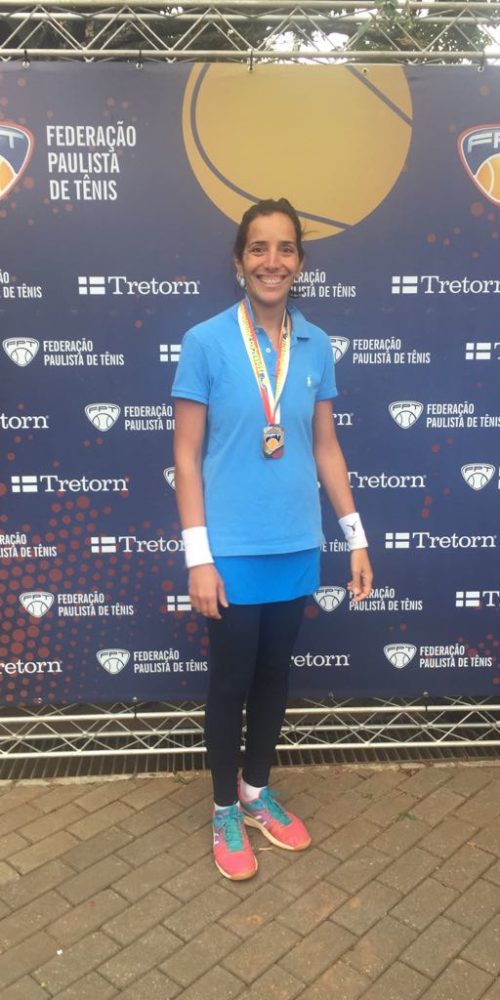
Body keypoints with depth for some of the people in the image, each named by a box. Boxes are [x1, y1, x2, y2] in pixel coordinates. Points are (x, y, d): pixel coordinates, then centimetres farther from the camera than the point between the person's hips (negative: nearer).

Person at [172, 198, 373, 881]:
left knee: (275, 676, 18)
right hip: (233, 551, -4)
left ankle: (258, 792, 40)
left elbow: (326, 448, 7)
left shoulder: (316, 346, 2)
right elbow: (186, 456, -9)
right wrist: (198, 556, -13)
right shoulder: (205, 342, -9)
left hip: (297, 548, 4)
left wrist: (356, 538, 6)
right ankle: (225, 811, 33)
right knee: (231, 681, 11)